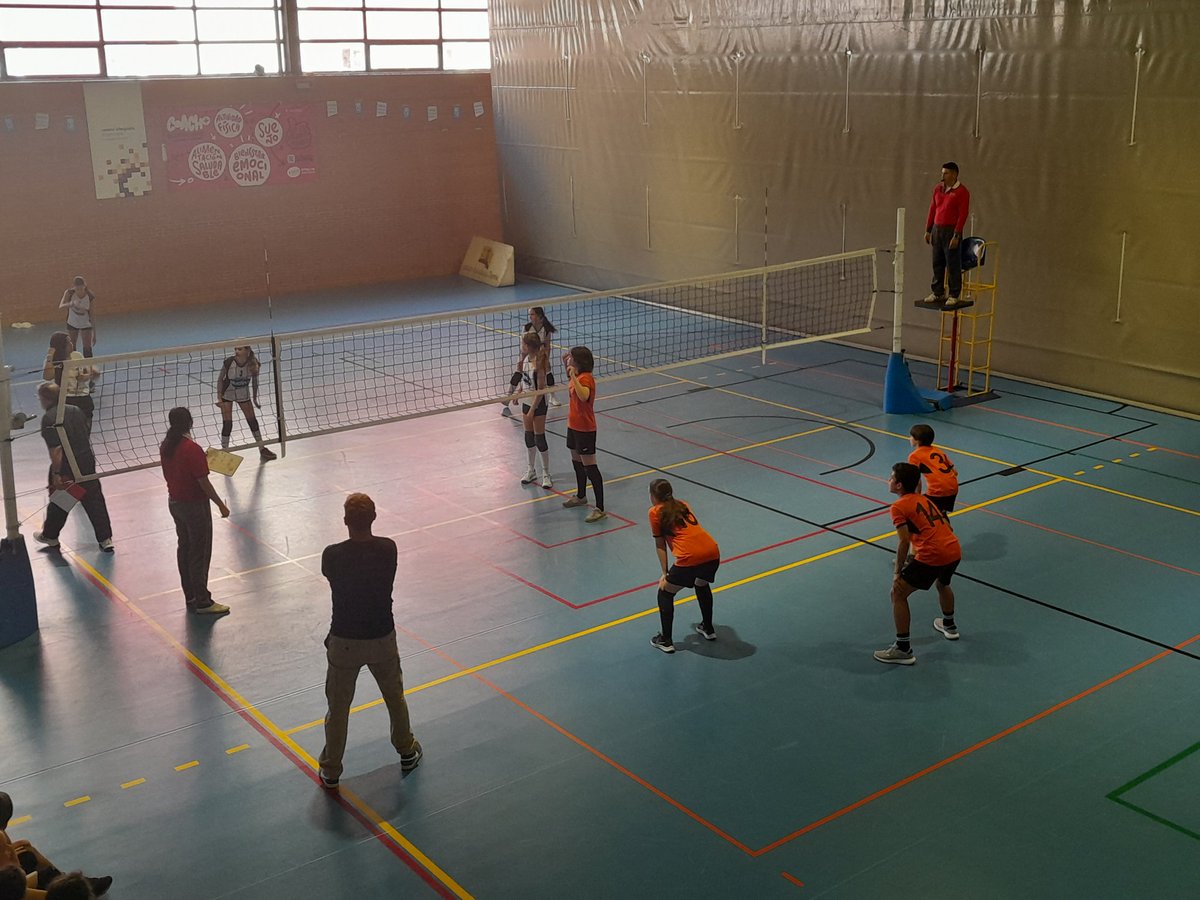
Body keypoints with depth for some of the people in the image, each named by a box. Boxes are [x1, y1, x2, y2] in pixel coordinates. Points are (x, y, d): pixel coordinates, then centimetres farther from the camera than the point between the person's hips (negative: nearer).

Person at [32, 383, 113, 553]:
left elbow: (56, 449, -21)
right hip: (87, 462, 5)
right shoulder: (76, 410, 6)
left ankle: (50, 536, 36)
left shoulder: (48, 419, -16)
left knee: (58, 502, 16)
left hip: (65, 467, -5)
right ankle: (105, 539, 8)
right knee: (94, 501, 8)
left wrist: (56, 474, -18)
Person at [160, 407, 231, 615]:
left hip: (174, 502, 8)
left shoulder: (165, 447, 1)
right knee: (200, 553, 1)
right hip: (194, 505, -8)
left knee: (184, 548, 18)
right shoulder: (192, 449, -24)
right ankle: (202, 602, 8)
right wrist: (220, 504, -12)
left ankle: (190, 596, 29)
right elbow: (203, 482, -21)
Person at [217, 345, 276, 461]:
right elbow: (220, 380, -12)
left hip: (243, 395, 2)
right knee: (227, 424, -5)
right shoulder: (229, 362, -25)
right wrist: (219, 398, -16)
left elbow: (254, 381, -3)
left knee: (252, 421, 9)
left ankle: (262, 449, 22)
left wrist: (255, 398, 2)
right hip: (227, 395, -2)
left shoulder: (253, 364, -21)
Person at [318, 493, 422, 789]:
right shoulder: (388, 549, -15)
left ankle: (330, 771, 27)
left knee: (338, 707, 15)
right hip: (382, 637, 2)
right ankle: (407, 751, 42)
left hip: (344, 640, -2)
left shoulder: (333, 555, -21)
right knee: (395, 697, 24)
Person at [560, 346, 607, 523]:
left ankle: (600, 509, -7)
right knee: (576, 461, 25)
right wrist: (566, 366, 16)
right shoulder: (578, 376, 6)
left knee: (589, 467, -9)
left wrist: (573, 376, -44)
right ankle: (581, 496, 46)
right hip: (574, 426, 10)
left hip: (585, 429, -10)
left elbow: (584, 396, -43)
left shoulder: (586, 378, -23)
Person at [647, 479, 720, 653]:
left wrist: (665, 574, 13)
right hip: (713, 553, 6)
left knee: (665, 593, 17)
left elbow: (660, 545, 9)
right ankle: (708, 629, 47)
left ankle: (666, 641, 20)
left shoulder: (655, 512, 9)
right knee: (702, 586, 36)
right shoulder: (683, 505, 24)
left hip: (689, 557, -6)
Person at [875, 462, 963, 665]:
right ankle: (949, 626, 60)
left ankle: (903, 650, 2)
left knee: (898, 594, 3)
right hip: (954, 551, 8)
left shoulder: (899, 507, -2)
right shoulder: (925, 500, 21)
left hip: (931, 556, -8)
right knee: (943, 584, 38)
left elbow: (904, 542, -12)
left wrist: (898, 573, -6)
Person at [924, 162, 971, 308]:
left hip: (951, 231, -6)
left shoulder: (962, 192, -7)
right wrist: (928, 230, 12)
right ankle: (938, 293, 19)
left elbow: (963, 215, -12)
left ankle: (954, 296, 3)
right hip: (936, 229, 6)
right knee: (937, 263, 10)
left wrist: (956, 235, -18)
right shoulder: (938, 188, 12)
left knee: (953, 265, -3)